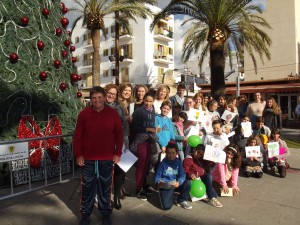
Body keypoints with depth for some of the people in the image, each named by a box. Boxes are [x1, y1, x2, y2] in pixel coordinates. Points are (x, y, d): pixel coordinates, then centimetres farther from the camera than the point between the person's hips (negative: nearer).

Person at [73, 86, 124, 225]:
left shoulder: (113, 113, -2)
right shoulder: (83, 114, -1)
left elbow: (119, 134, 1)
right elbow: (77, 136, 1)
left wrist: (118, 153, -3)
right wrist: (78, 154, -4)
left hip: (107, 158, 0)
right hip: (87, 158, 0)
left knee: (105, 187, 13)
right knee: (87, 187, 13)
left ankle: (105, 213, 31)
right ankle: (86, 213, 32)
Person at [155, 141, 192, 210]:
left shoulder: (178, 162, 1)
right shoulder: (162, 163, -7)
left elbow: (182, 175, -8)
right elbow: (157, 176, -7)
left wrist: (178, 182, -29)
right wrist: (158, 183, -30)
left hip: (175, 185, 3)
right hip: (165, 186, -3)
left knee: (187, 184, -23)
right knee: (166, 206, -22)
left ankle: (181, 201, 4)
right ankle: (169, 196, 15)